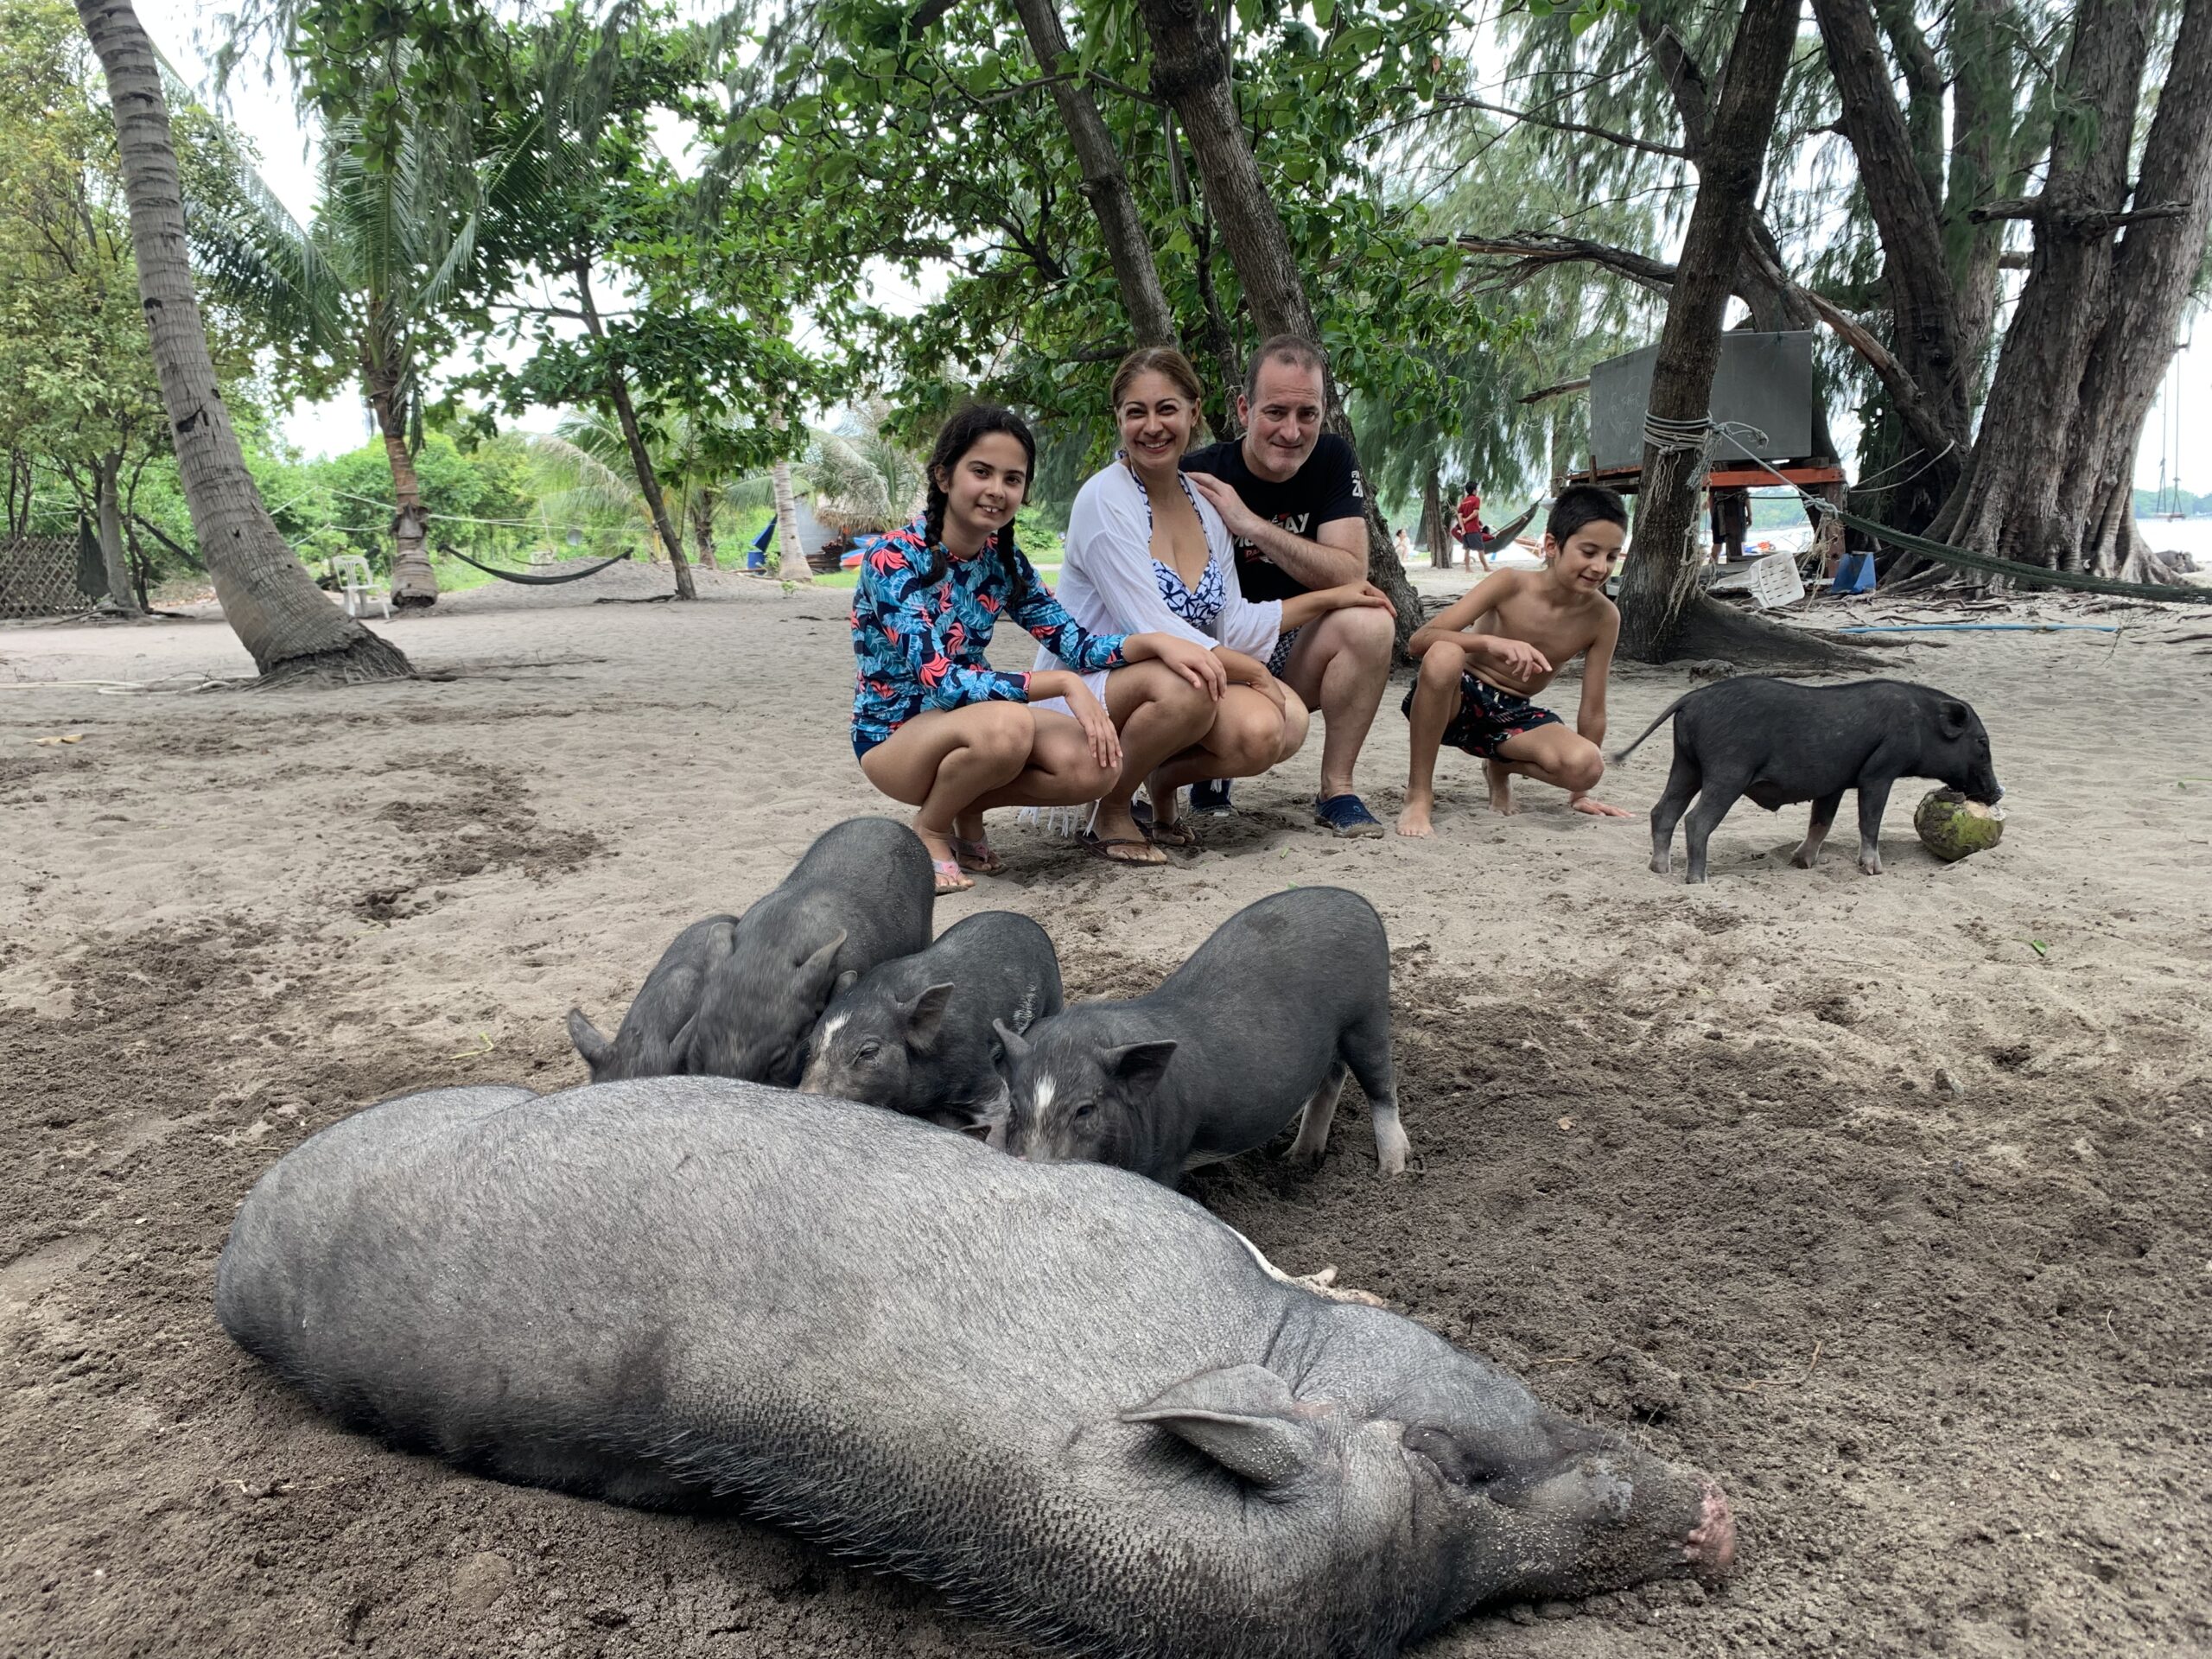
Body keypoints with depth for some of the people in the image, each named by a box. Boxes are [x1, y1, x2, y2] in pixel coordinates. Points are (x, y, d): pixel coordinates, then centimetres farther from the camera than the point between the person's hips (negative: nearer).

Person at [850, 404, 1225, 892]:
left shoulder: (1004, 561, 2)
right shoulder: (894, 558, -19)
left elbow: (1075, 642, 0)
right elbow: (940, 681, -29)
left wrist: (1158, 641, -19)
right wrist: (1064, 683, -33)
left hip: (971, 723, 6)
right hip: (895, 735, -6)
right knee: (1004, 725, -39)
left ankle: (968, 806, 1)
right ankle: (929, 829, -10)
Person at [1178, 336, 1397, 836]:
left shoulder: (1333, 461, -6)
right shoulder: (1197, 477, -14)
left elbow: (1351, 575, -16)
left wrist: (1250, 524, -26)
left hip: (1294, 659, 3)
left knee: (1370, 622, -27)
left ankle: (1336, 790, -11)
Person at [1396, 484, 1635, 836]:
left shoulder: (1603, 617, -10)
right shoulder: (1511, 584, -17)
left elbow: (1593, 709, -2)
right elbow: (1420, 641, -25)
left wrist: (1580, 792, 4)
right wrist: (1491, 642, -42)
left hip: (1512, 716, 3)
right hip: (1456, 700, -3)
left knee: (1585, 765, -29)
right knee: (1444, 656, -40)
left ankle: (1501, 768, 9)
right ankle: (1419, 795, -22)